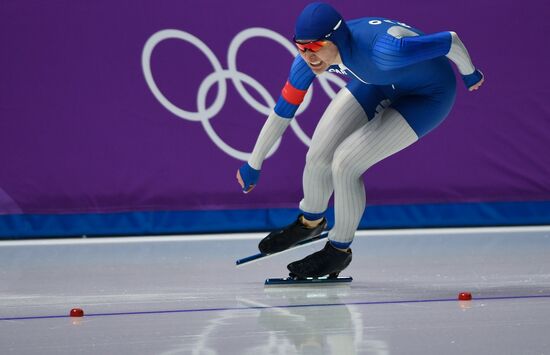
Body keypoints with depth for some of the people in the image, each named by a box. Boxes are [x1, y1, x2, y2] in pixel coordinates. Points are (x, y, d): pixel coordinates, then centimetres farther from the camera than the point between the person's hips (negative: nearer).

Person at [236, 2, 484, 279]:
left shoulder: (382, 51, -43)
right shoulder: (310, 58, -24)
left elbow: (451, 40, -31)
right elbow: (282, 111, -10)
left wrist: (469, 73, -9)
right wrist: (253, 165, -1)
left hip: (428, 94, -6)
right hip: (378, 84, 6)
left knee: (345, 163, -16)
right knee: (318, 157, 0)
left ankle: (340, 250, 9)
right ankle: (310, 222, 34)